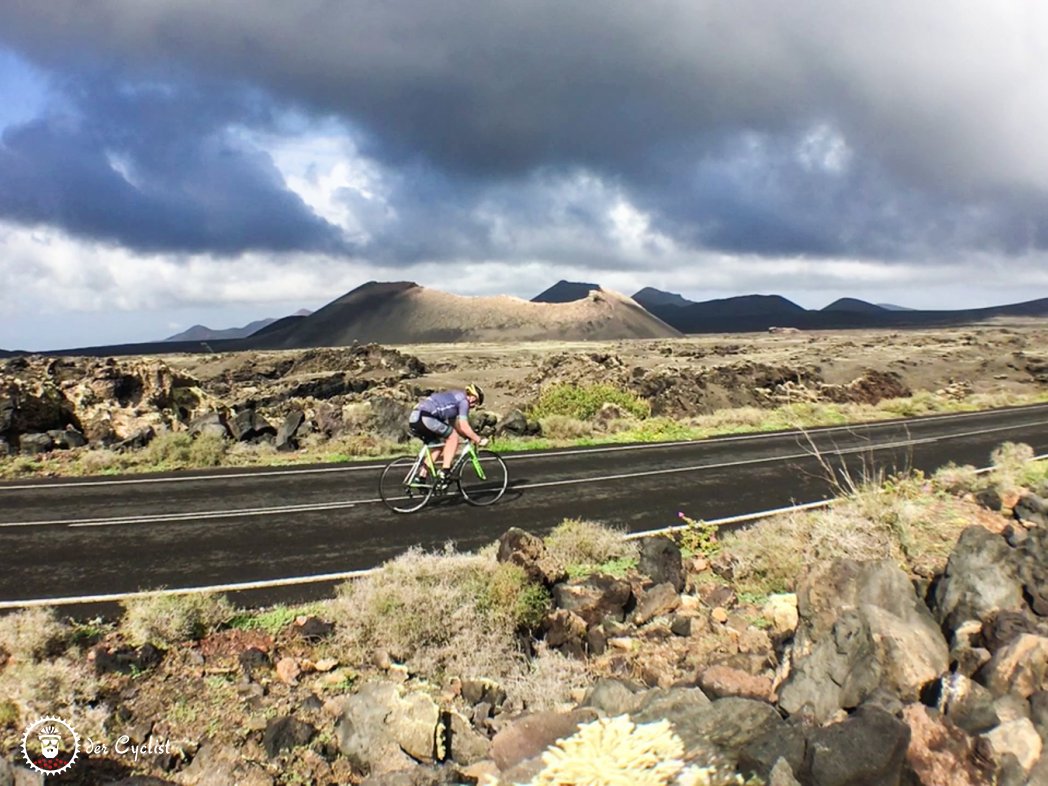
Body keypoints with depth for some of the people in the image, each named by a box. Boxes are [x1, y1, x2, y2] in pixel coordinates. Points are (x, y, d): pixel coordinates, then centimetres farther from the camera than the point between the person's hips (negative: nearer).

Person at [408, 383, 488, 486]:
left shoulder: (455, 398, 30)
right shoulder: (464, 400, 2)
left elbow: (454, 425, 33)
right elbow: (464, 426, -5)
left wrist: (470, 437, 30)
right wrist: (478, 439, 3)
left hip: (414, 419, 10)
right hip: (425, 418, -10)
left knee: (437, 447, 20)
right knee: (453, 437, 0)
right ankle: (444, 472, -4)